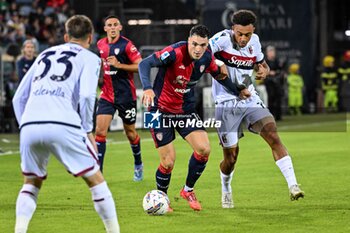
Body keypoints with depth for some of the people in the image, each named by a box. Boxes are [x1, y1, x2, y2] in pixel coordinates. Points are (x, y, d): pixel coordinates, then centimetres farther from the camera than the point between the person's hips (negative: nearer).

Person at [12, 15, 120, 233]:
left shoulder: (45, 55, 29)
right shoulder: (89, 58, 14)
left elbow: (19, 98, 25)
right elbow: (86, 95, -4)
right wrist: (87, 130, 5)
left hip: (29, 125, 4)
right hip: (63, 125, -4)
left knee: (32, 183, 23)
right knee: (95, 180, 9)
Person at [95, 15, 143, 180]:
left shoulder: (126, 45, -11)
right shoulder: (100, 44, 6)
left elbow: (141, 66, -16)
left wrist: (119, 65, -22)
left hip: (126, 95, -4)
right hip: (107, 95, 4)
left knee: (130, 132, 11)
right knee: (100, 131, -11)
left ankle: (138, 164, 35)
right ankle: (98, 171, -11)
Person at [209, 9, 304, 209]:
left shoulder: (255, 42, 1)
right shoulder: (223, 39, -16)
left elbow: (262, 64, 18)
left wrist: (264, 71, -5)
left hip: (250, 100, 4)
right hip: (227, 104, -4)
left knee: (273, 136, -18)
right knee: (231, 157, 3)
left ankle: (293, 185, -20)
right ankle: (226, 191, 34)